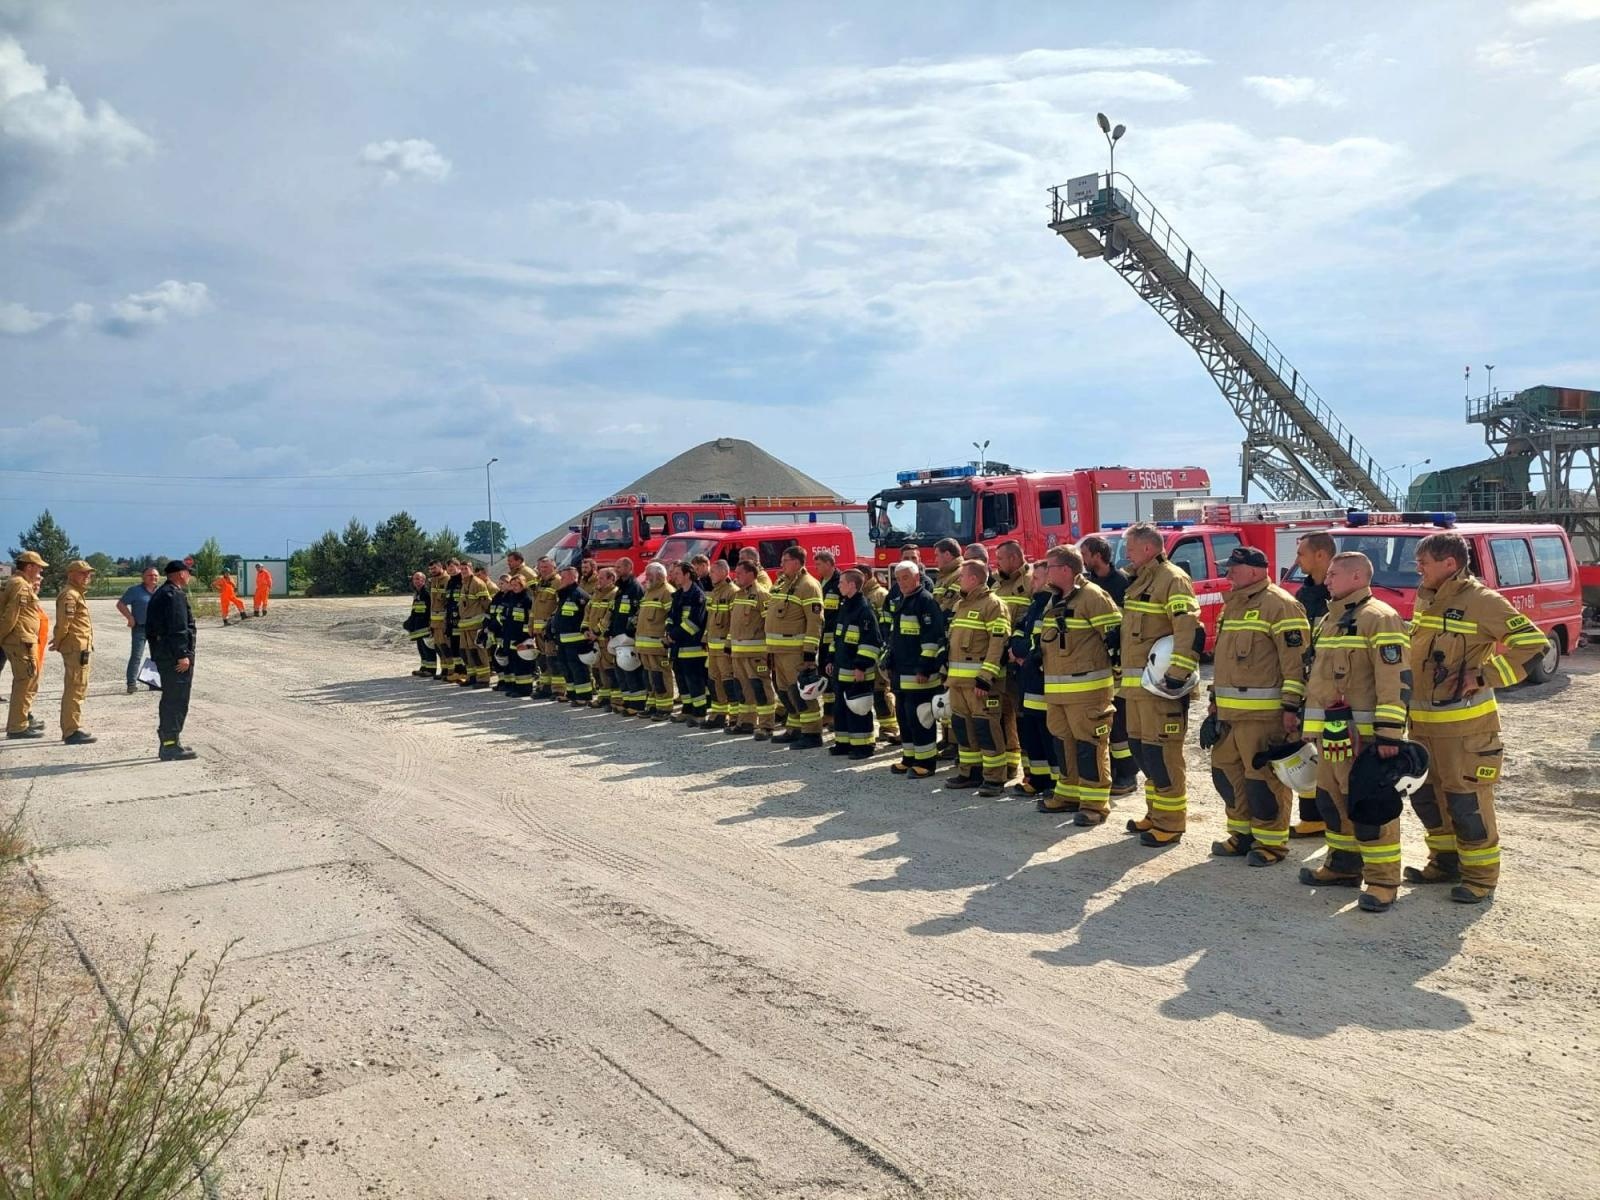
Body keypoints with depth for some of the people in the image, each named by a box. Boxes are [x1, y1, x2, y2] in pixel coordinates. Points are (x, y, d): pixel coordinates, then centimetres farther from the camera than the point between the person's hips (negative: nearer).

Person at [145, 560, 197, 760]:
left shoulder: (159, 594, 18)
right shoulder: (175, 596, -15)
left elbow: (150, 627, 22)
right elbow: (178, 629, -22)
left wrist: (157, 652, 24)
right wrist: (183, 655, -22)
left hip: (161, 654, 11)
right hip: (176, 656, -11)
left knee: (170, 699, 17)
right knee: (177, 700, -7)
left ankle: (168, 743, 24)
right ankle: (171, 745, -6)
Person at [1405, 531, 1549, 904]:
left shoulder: (1482, 601, -14)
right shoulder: (1424, 599, 9)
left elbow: (1533, 643, -16)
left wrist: (1483, 677, -19)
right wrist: (1410, 700, 19)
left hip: (1464, 726, -8)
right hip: (1422, 722, 8)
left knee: (1467, 800, -1)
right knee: (1425, 793, 15)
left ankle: (1481, 875, 13)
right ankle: (1446, 862, 30)